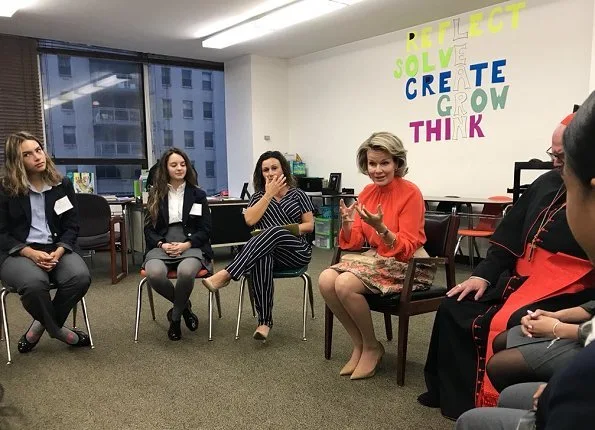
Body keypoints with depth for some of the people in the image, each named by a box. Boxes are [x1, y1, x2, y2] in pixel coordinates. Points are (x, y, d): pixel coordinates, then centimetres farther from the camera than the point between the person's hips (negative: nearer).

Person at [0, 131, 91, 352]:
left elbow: (72, 225, 6)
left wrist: (58, 251, -14)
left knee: (81, 277, -29)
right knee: (34, 282, -37)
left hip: (56, 249, 3)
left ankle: (41, 325, -4)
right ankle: (58, 330, -7)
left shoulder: (63, 184, 8)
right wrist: (31, 253, -18)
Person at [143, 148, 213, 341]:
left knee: (185, 272, -37)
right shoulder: (156, 195, 13)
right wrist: (162, 245, -11)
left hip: (191, 246, -1)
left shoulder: (198, 194, 10)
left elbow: (205, 229, 6)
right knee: (154, 274, -34)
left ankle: (175, 317, -6)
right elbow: (148, 228, 10)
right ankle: (184, 305, -2)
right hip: (161, 246, 1)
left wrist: (186, 245, -12)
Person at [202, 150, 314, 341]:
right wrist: (269, 193, -6)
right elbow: (250, 220, -4)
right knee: (262, 258, -40)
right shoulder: (258, 196, 16)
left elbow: (310, 225, 7)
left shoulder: (298, 194, 11)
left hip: (296, 251, -1)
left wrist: (288, 229, -11)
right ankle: (264, 321, -38)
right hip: (268, 251, 1)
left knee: (275, 230, -37)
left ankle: (226, 275, -44)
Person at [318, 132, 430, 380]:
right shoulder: (367, 192, 4)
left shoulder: (410, 193, -15)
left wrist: (380, 227, -34)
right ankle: (359, 344, 0)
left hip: (405, 264, -7)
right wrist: (347, 224, -16)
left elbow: (406, 249, -19)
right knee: (326, 280, -17)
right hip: (375, 258, 7)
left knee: (345, 284, -28)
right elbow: (355, 244, 5)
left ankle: (372, 347, -3)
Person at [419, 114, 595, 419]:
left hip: (566, 294, -8)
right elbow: (511, 234, 15)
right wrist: (484, 275, 6)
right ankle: (454, 397, 10)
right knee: (454, 308, 1)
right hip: (519, 279, 8)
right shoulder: (549, 183, 13)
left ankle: (489, 406, -9)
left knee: (505, 325, -30)